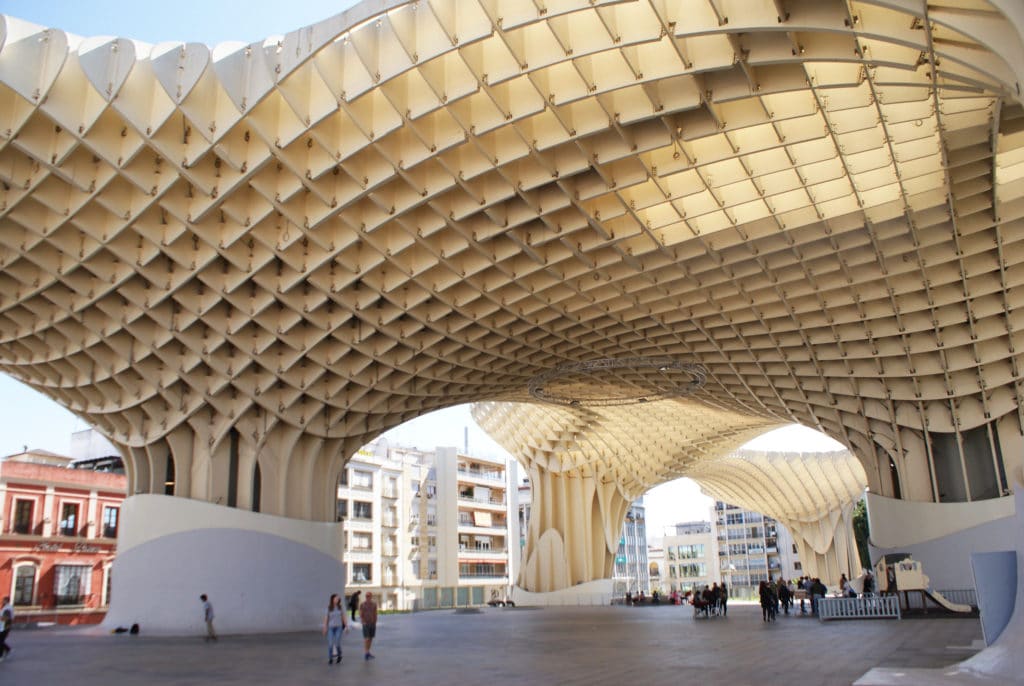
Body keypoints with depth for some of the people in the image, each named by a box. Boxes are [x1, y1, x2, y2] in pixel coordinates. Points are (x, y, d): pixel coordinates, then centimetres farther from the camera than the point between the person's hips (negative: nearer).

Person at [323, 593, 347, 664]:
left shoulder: (341, 607, 0)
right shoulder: (328, 608, -4)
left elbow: (343, 617, 4)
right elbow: (326, 618, -2)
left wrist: (347, 627, 1)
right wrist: (325, 629, -5)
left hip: (339, 627, 0)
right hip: (331, 627, 0)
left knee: (337, 644, -7)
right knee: (330, 644, -6)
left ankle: (339, 655, 20)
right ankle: (330, 659, 9)